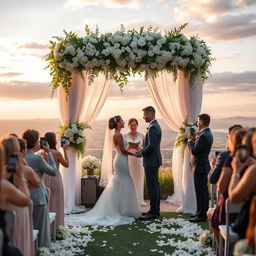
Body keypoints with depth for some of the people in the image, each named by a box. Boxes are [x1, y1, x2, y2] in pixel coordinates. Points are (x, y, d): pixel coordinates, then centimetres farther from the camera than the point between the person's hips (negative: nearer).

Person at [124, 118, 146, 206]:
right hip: (128, 159, -1)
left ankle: (140, 199, 14)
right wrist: (128, 148, -17)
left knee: (139, 179, 5)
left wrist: (139, 148, -15)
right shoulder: (125, 136, 2)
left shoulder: (141, 135, 3)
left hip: (139, 159, 1)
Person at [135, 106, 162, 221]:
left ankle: (153, 212, 0)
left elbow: (151, 146, -23)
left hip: (151, 161, -11)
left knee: (152, 186, -6)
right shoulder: (156, 125, 14)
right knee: (155, 185, 14)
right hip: (154, 160, 11)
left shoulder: (152, 127, -18)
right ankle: (155, 210, 23)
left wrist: (141, 153, -9)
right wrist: (142, 151, 10)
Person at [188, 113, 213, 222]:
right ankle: (201, 212, 26)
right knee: (203, 190, 16)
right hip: (203, 165, 11)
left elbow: (194, 151, -21)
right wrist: (194, 140, 5)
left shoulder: (203, 135, -21)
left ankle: (201, 215, 1)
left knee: (201, 191, -4)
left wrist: (190, 140, -8)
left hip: (200, 166, -11)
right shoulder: (208, 134, 12)